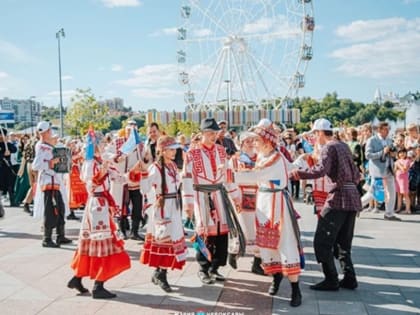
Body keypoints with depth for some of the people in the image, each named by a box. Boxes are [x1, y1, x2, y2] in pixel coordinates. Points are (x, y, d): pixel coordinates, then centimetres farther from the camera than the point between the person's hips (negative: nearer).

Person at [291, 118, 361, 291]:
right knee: (343, 242, 16)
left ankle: (331, 280, 1)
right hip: (353, 197, 9)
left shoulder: (329, 147, -7)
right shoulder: (344, 146, 18)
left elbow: (321, 170, -25)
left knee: (322, 241, -1)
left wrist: (298, 172, -23)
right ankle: (349, 278, 17)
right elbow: (356, 175, 23)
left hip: (338, 197, -9)